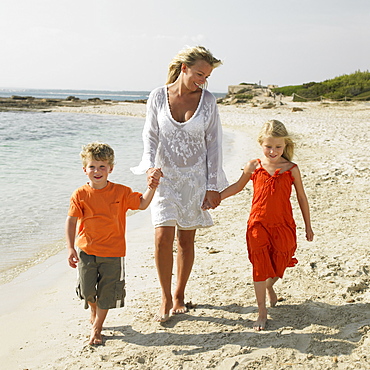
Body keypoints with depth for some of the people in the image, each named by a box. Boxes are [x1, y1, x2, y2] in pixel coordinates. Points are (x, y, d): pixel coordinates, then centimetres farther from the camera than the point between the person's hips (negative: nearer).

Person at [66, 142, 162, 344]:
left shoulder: (121, 192, -4)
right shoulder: (80, 195, -6)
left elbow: (142, 203, -4)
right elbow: (71, 221, -5)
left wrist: (151, 187, -22)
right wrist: (71, 248, -12)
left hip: (112, 252, 0)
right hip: (86, 250, 0)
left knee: (107, 292, 6)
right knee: (87, 289, 3)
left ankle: (96, 327, 26)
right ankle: (94, 310, 39)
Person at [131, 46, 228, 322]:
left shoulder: (207, 100, -3)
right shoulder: (158, 97, -2)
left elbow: (214, 144, 0)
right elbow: (150, 136, 3)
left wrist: (213, 186, -3)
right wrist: (150, 166, -15)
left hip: (195, 177, 0)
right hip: (164, 176, 0)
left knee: (186, 239, 6)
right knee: (163, 237, -10)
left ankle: (179, 295, 25)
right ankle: (166, 299, 7)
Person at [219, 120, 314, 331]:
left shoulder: (291, 169, -4)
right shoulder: (254, 167, -2)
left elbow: (302, 198, 6)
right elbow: (238, 187, 14)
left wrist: (308, 227, 11)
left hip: (283, 225, 0)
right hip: (258, 225, 0)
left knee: (279, 265, 8)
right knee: (260, 266, 0)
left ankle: (270, 286, 45)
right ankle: (262, 313, 11)